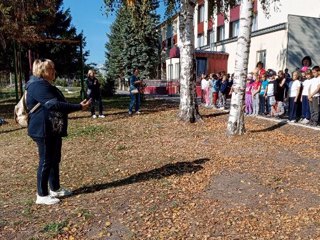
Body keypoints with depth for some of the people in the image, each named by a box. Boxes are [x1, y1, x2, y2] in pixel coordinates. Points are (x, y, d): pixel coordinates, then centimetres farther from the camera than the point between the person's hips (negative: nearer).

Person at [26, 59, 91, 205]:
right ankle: (42, 195, 11)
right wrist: (79, 107, -28)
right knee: (46, 161, -2)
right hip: (43, 130, -11)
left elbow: (56, 104, 20)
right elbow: (54, 105, -28)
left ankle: (55, 189, 29)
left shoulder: (45, 85, 17)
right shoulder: (38, 86, -18)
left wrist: (78, 106, 18)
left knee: (55, 159, 16)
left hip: (53, 130, 11)